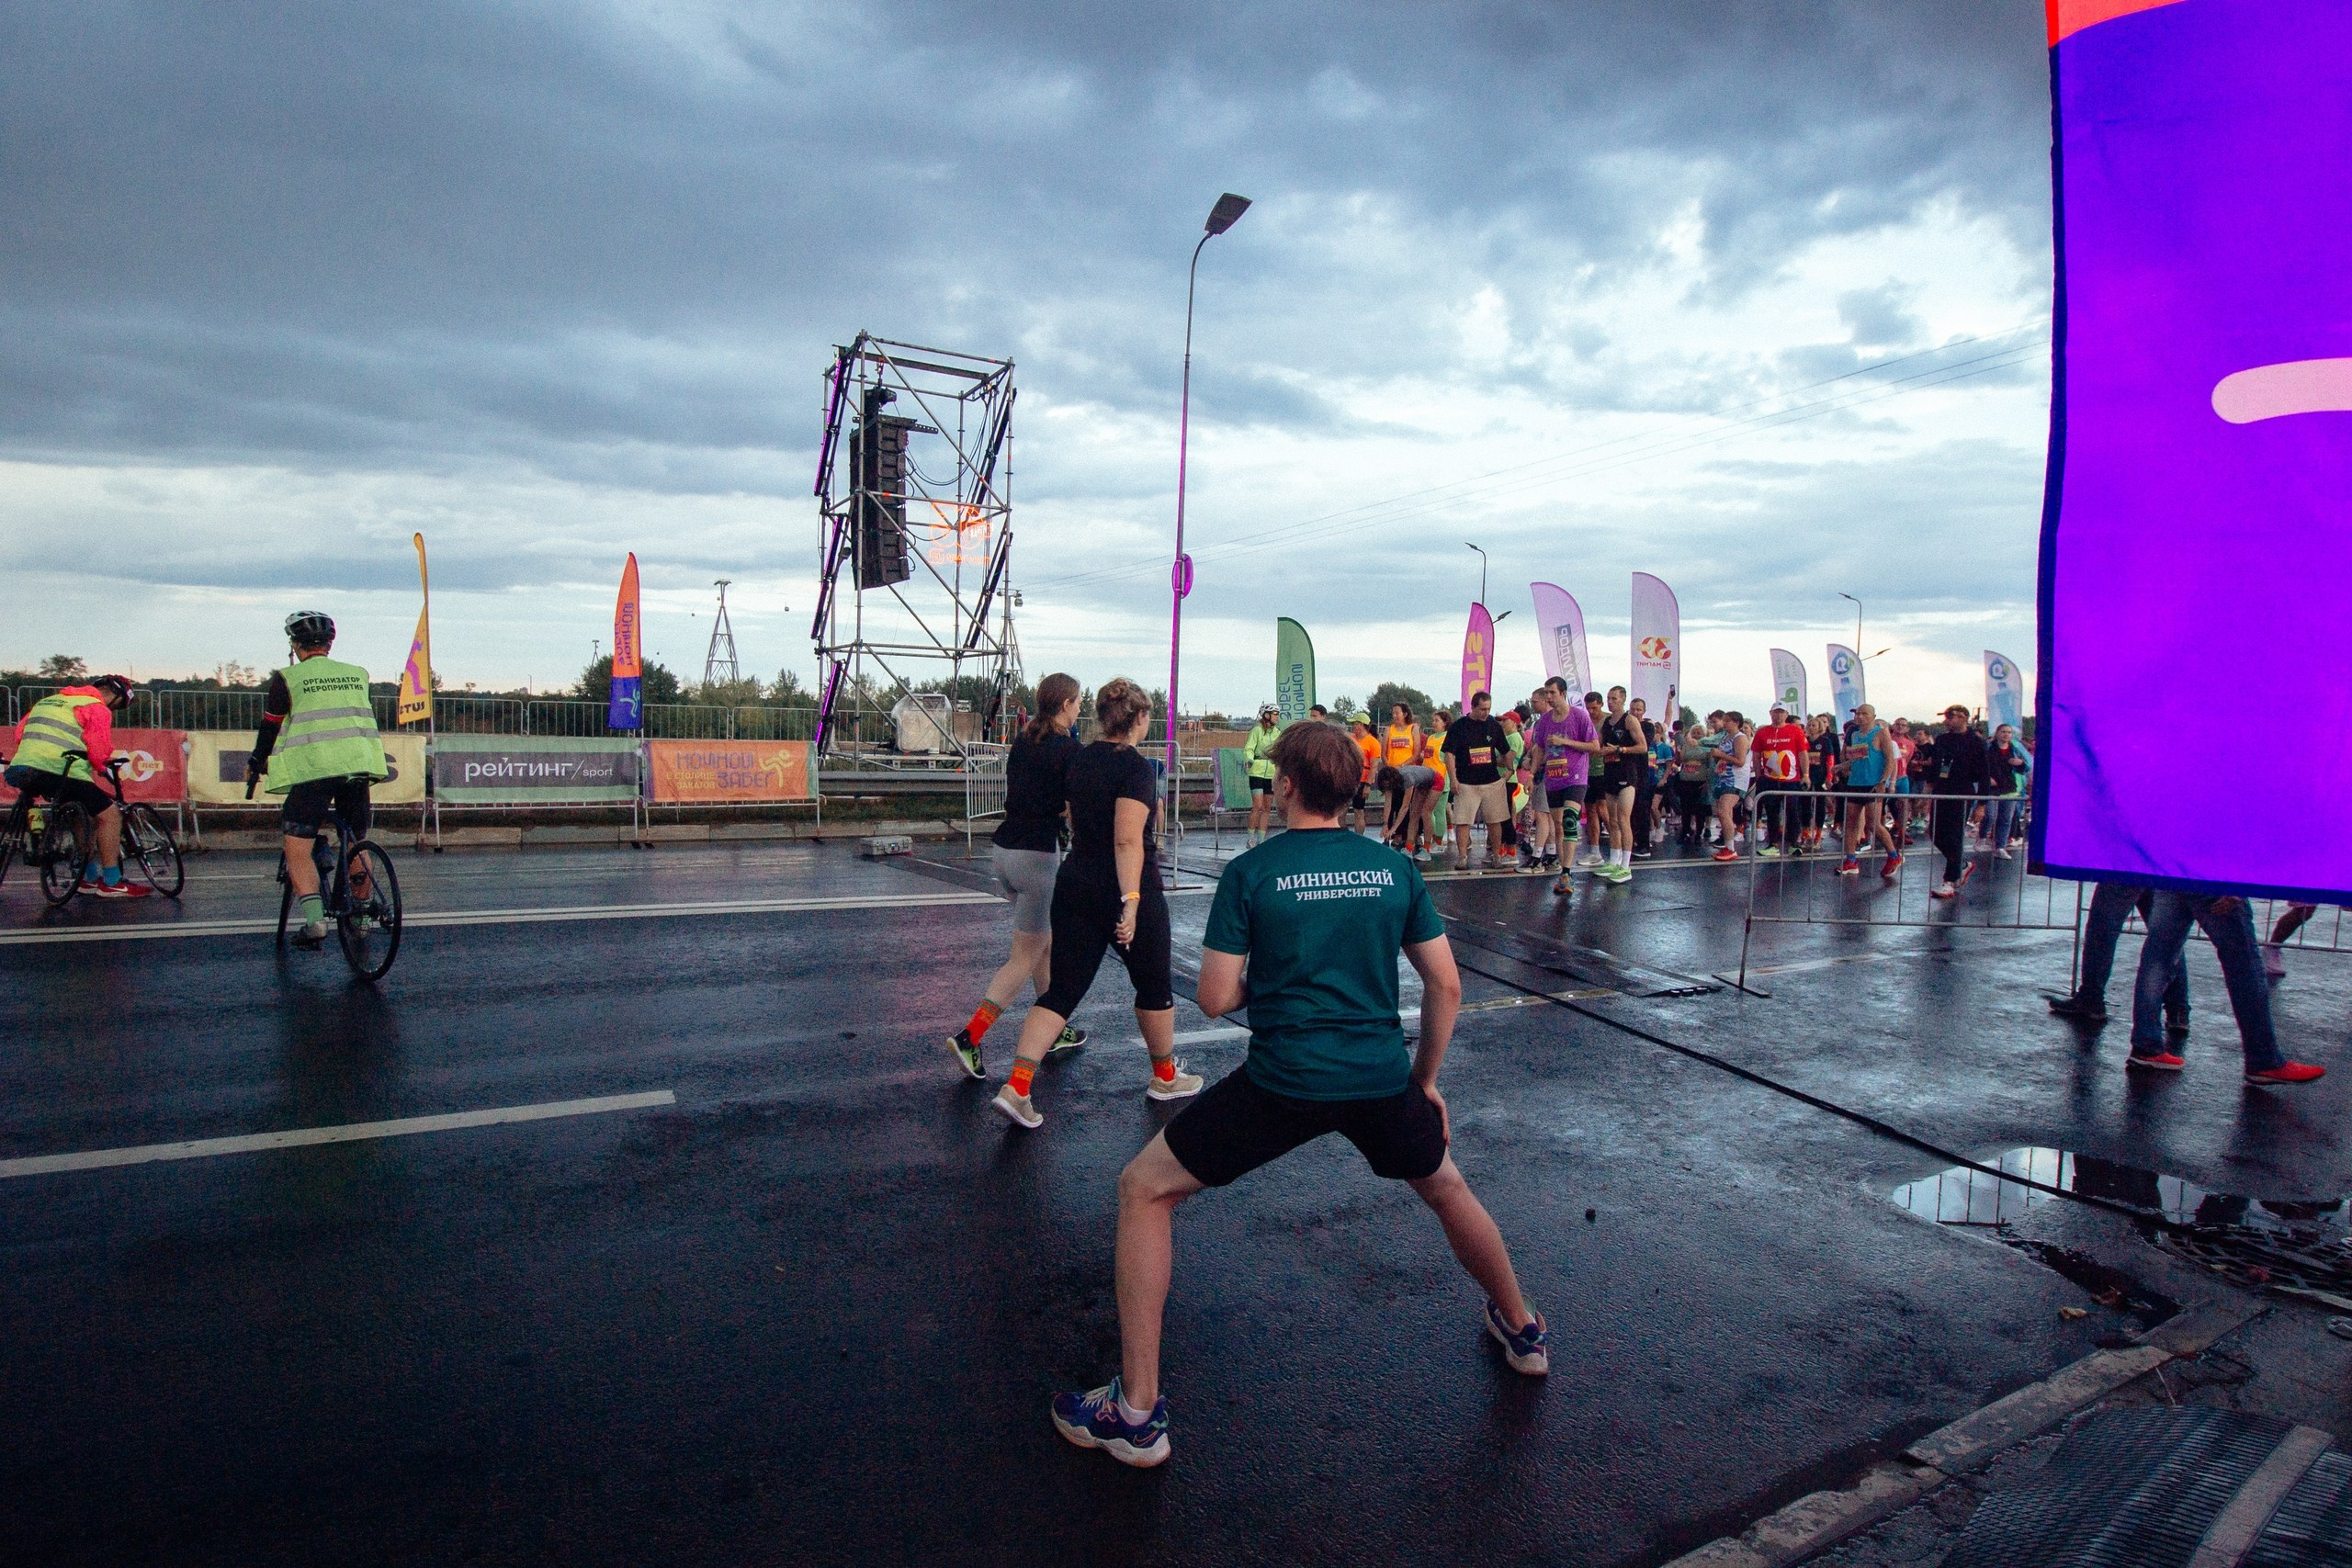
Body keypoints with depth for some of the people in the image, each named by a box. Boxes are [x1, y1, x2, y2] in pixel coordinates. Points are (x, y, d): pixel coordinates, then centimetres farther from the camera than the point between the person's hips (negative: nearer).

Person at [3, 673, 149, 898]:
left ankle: (88, 878, 26)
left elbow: (18, 734, 25)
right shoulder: (97, 709, 0)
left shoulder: (48, 700, 27)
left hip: (21, 769, 9)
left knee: (84, 815, 24)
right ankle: (111, 883, -3)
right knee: (110, 814, -1)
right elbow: (99, 752, -7)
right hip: (59, 773, -9)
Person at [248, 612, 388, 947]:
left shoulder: (287, 678, 4)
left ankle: (315, 920, -14)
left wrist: (254, 764, 25)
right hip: (360, 767, 4)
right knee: (356, 843, 18)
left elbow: (270, 727, 9)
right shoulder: (358, 674, 15)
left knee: (296, 847, 0)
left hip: (313, 769, -4)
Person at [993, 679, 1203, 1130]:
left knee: (1061, 990, 6)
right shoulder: (1137, 767, -15)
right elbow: (1127, 839, -24)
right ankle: (1165, 1076, 32)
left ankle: (1017, 1086, -7)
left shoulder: (1079, 760, 8)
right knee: (1154, 985, 15)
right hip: (1125, 891, -6)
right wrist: (1131, 901, -26)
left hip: (1075, 885, 6)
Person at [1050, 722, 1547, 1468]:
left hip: (1280, 1083, -4)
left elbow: (1215, 998, -6)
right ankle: (1522, 1330, 54)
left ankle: (1137, 1413, 11)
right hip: (1381, 1080, 4)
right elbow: (1446, 987, 7)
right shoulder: (1394, 868, 5)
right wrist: (1425, 1081, 19)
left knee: (1143, 1189, 12)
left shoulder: (1249, 873, -5)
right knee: (1448, 1188, 35)